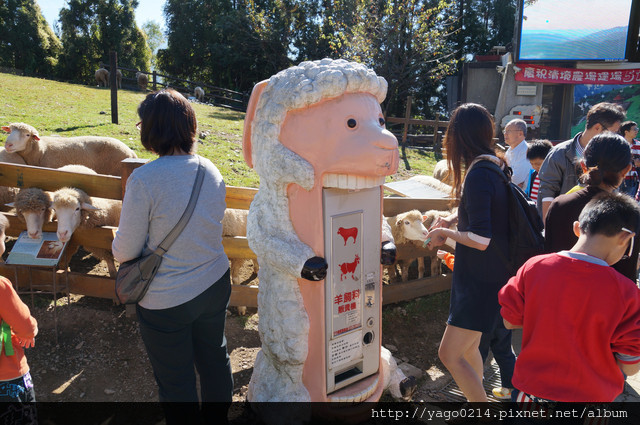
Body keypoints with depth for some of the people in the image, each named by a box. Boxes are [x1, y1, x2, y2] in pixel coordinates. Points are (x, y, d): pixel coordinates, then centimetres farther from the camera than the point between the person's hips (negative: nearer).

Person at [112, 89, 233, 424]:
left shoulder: (144, 179, -23)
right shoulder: (211, 171, -5)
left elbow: (125, 251, -16)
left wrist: (119, 245, 7)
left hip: (167, 302, -6)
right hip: (215, 284, 6)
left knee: (176, 383, 16)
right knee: (214, 358, 27)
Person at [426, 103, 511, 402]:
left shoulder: (478, 175, -23)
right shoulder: (495, 166, 6)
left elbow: (481, 239, -28)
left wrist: (445, 232, -12)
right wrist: (453, 220, 14)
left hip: (482, 281, -10)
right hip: (491, 275, 10)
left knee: (450, 354, -4)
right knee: (468, 347, 23)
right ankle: (476, 396, 40)